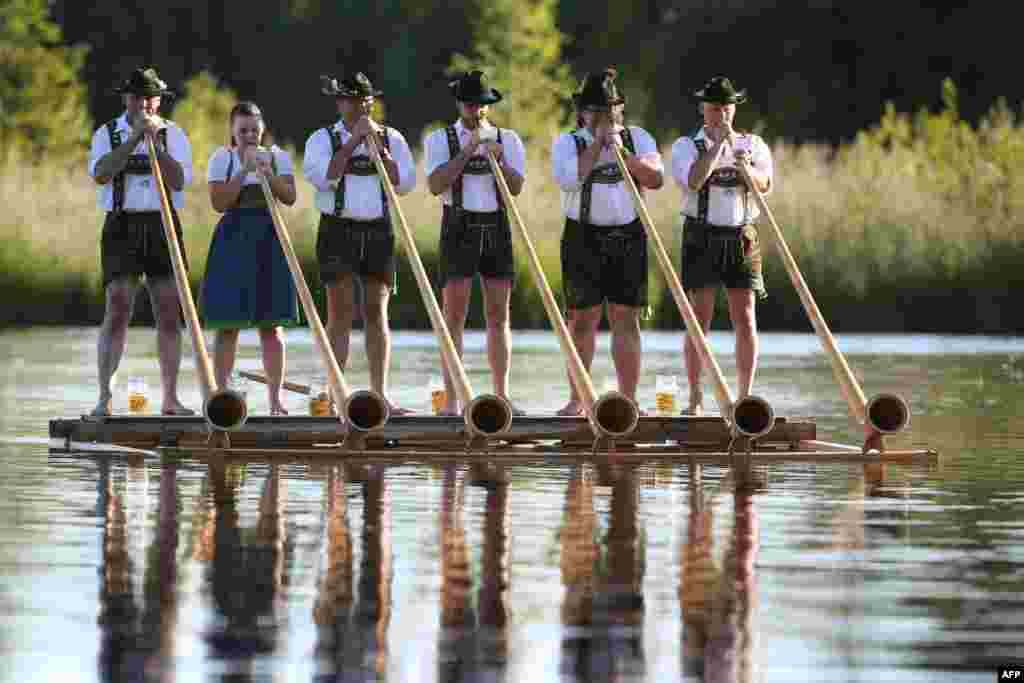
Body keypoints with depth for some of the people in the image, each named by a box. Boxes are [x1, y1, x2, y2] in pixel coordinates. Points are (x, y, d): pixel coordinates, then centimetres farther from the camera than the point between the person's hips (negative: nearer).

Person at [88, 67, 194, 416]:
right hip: (122, 227, -2)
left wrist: (156, 142, -15)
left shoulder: (173, 134, 8)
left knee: (169, 312, 0)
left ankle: (170, 398, 6)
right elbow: (101, 174, -13)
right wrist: (135, 138, -15)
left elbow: (178, 180, -6)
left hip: (163, 227, 2)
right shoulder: (107, 134, 6)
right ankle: (104, 398, -10)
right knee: (117, 311, -10)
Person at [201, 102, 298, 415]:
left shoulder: (277, 157, 8)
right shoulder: (221, 158, 3)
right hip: (234, 240, -1)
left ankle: (275, 399, 1)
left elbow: (290, 198, -4)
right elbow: (219, 202, -9)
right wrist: (244, 172, -14)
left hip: (269, 240, 2)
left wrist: (269, 174, -18)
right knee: (228, 322, -3)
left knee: (271, 324, 0)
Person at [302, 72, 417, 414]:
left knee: (377, 311, 4)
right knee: (341, 311, -5)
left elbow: (405, 183, -2)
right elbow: (324, 176, -16)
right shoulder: (323, 139, 3)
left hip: (379, 231, 2)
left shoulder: (391, 138, 9)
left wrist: (378, 148, -9)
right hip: (338, 229, -2)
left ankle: (380, 395, 6)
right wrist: (353, 142, -16)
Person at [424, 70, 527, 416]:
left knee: (499, 316, 3)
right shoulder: (440, 139, 3)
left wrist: (499, 160, -18)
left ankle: (502, 396, 6)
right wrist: (466, 151, -16)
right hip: (458, 228, -2)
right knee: (455, 316, -6)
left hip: (497, 229, 2)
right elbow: (436, 185, -10)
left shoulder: (508, 140, 10)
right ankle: (451, 400, -7)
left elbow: (516, 187, -1)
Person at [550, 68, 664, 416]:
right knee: (583, 319, 0)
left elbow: (656, 178, -2)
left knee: (626, 319, 0)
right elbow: (569, 178, -15)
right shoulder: (567, 142, 4)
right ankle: (576, 399, 6)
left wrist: (623, 153, -13)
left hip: (628, 238, 2)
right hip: (583, 239, -2)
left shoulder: (637, 137, 10)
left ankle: (629, 399, 2)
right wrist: (596, 144, -11)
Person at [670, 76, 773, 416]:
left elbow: (765, 185, -5)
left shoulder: (753, 145, 10)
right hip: (701, 237, -2)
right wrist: (718, 144, -16)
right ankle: (696, 399, 0)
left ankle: (744, 396, 2)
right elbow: (693, 180, -16)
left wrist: (747, 169, -25)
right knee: (699, 319, -3)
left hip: (742, 238, 2)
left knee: (745, 319, -1)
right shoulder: (686, 146, 3)